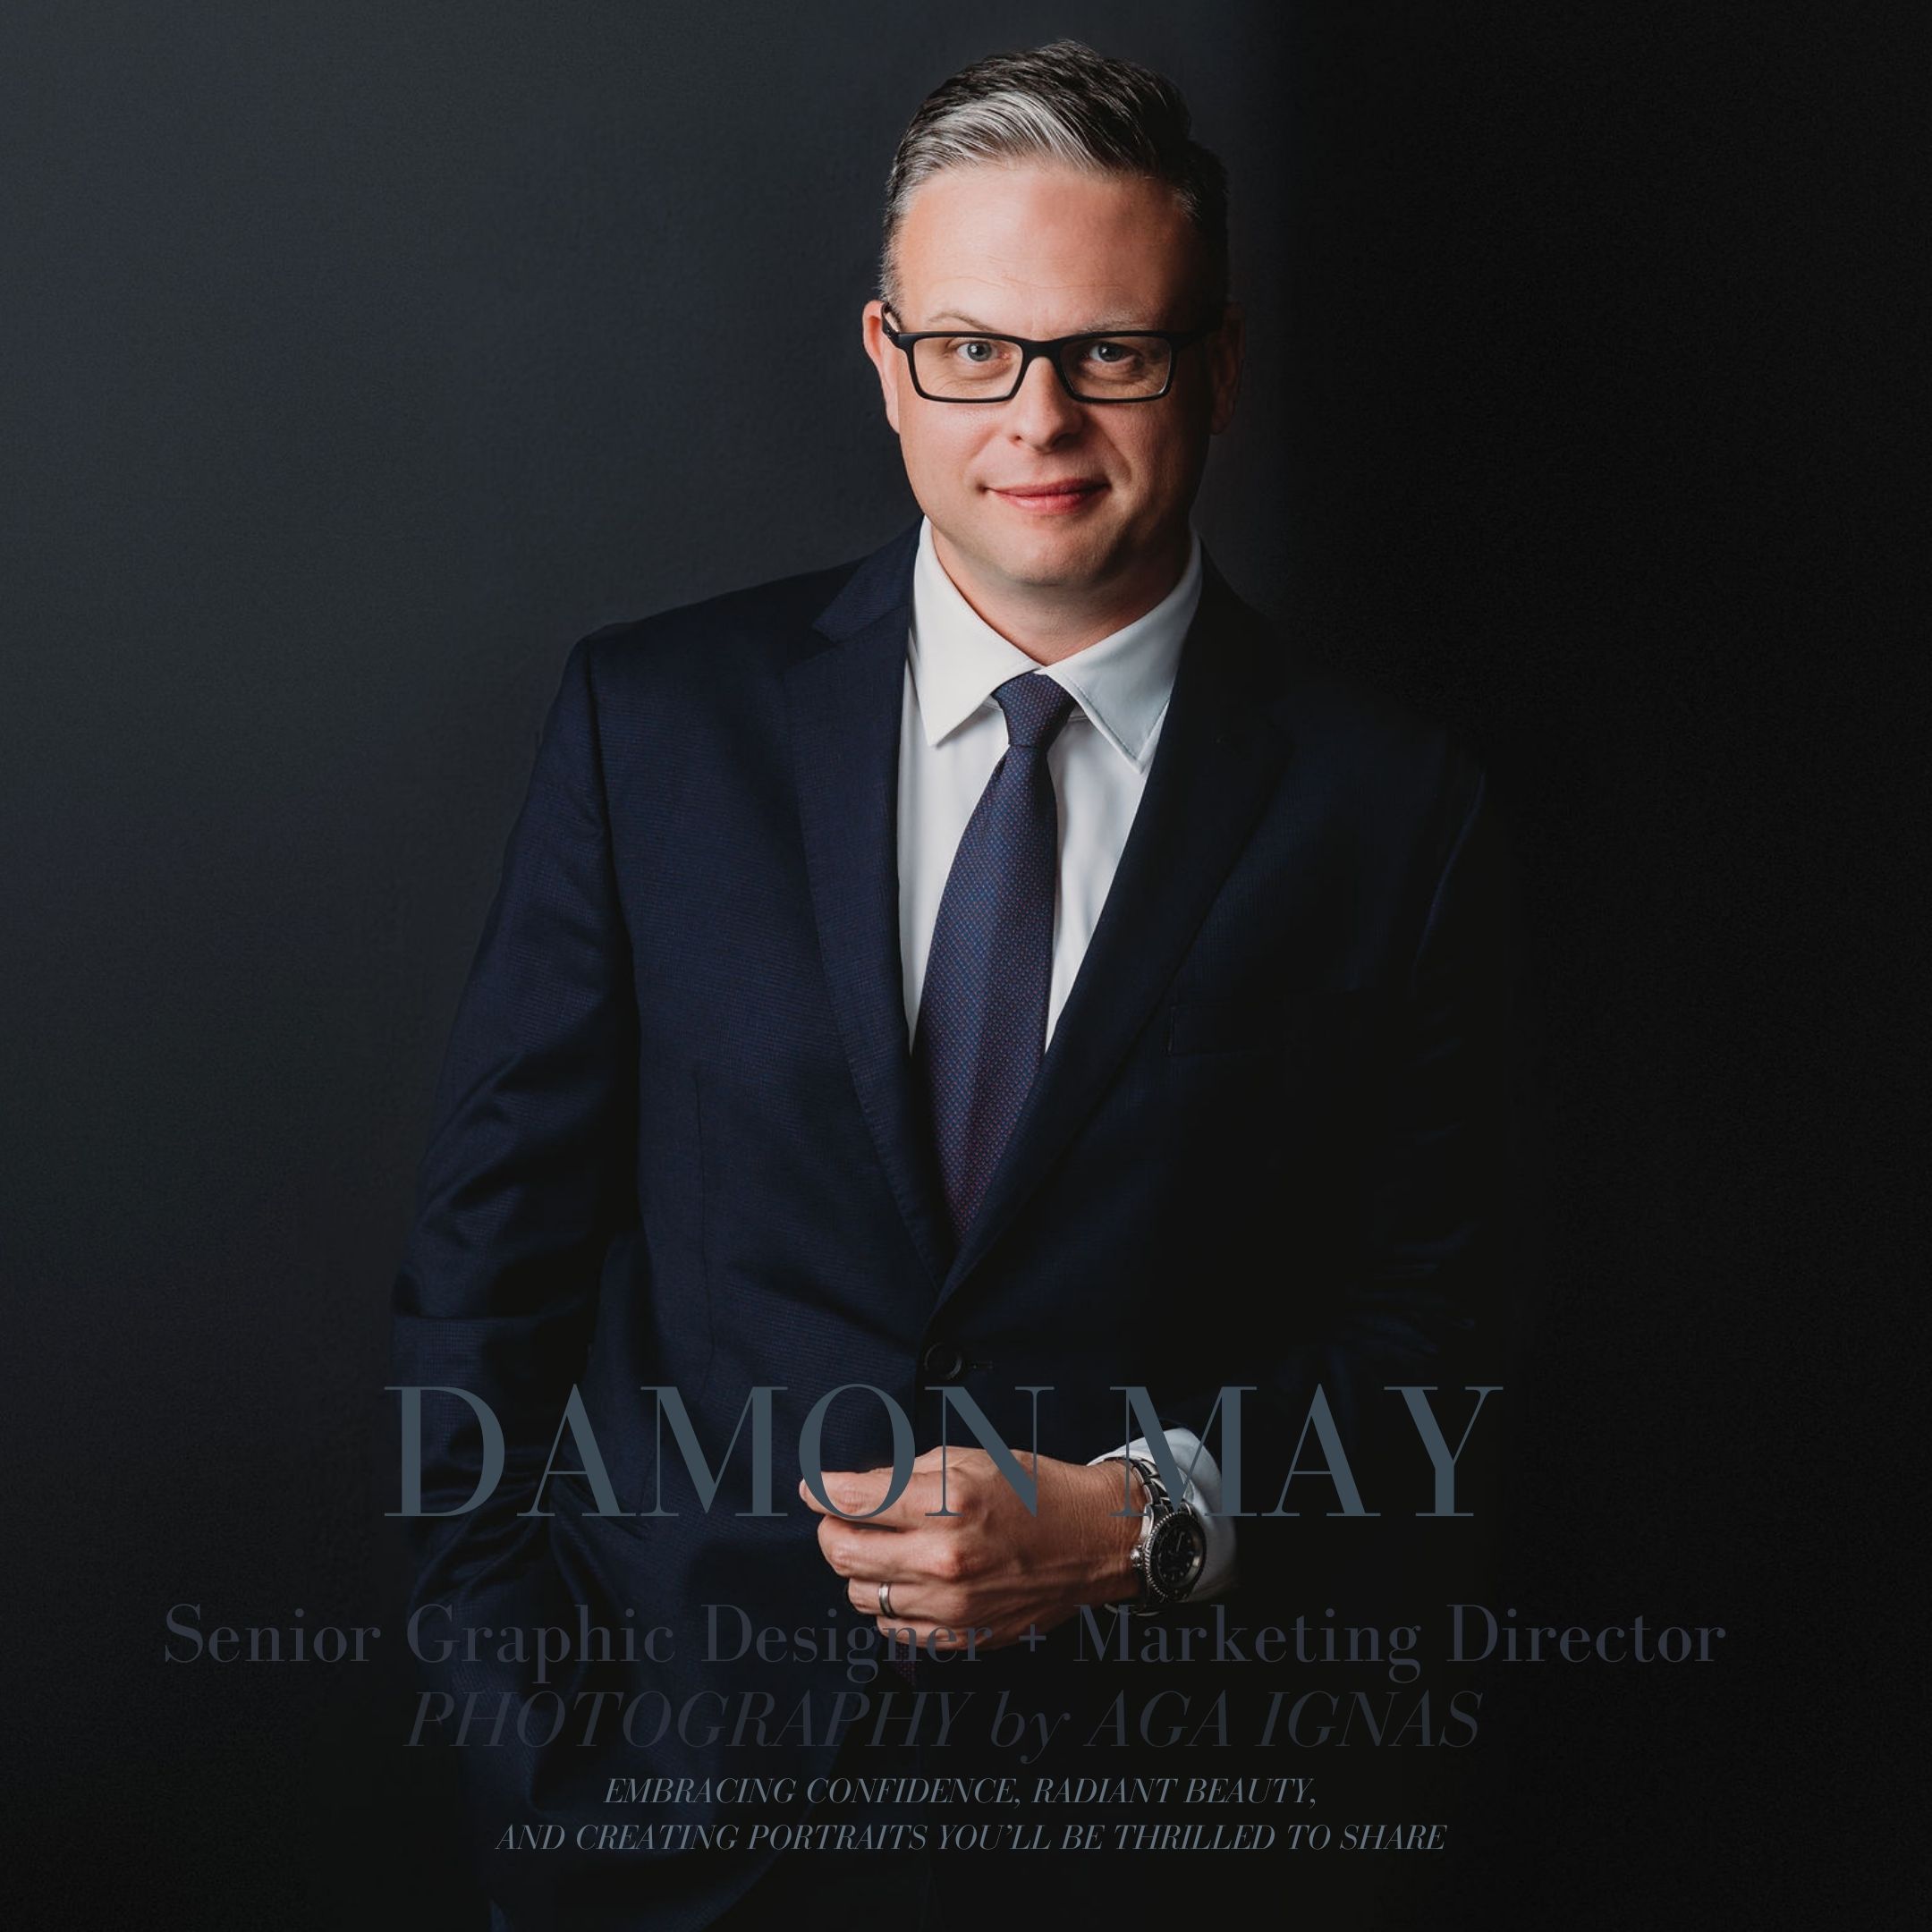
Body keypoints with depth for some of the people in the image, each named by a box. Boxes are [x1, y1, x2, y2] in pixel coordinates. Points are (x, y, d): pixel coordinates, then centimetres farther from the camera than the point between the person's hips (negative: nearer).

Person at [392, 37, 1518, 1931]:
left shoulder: (1389, 815, -7)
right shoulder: (654, 716, -5)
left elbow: (1414, 1320, 0)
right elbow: (495, 1225, -3)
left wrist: (1140, 1518, -16)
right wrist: (516, 1740, -7)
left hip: (1117, 1775, 0)